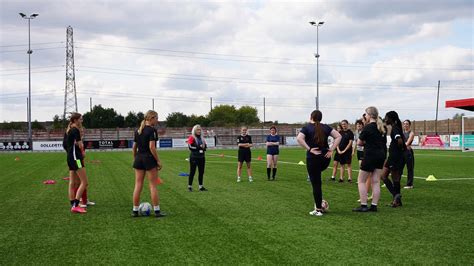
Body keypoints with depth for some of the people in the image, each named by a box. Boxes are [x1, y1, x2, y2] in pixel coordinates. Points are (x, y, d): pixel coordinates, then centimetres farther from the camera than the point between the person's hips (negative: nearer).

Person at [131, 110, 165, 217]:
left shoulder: (138, 130, 10)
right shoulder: (152, 130, -12)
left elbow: (134, 147, 12)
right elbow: (152, 147, -19)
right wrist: (158, 161, -14)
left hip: (138, 159, 6)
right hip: (149, 159, -6)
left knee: (138, 185, 8)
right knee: (153, 186, 0)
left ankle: (135, 211, 11)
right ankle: (157, 211, 4)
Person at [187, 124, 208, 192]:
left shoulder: (202, 138, 14)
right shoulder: (191, 138, -7)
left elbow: (205, 146, 16)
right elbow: (190, 147, -16)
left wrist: (203, 147, -7)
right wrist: (199, 147, -14)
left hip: (201, 157, 7)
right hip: (194, 157, -7)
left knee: (201, 172, 9)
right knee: (192, 172, -2)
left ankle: (201, 186, 16)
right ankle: (189, 186, 6)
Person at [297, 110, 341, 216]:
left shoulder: (307, 128, -4)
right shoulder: (326, 127, 8)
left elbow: (299, 138, -22)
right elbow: (338, 136, 3)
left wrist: (309, 149, -15)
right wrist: (332, 149, 0)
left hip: (313, 158, -4)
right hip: (325, 158, 4)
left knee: (316, 184, 2)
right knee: (317, 180, 28)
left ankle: (318, 209, 7)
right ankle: (319, 203, 22)